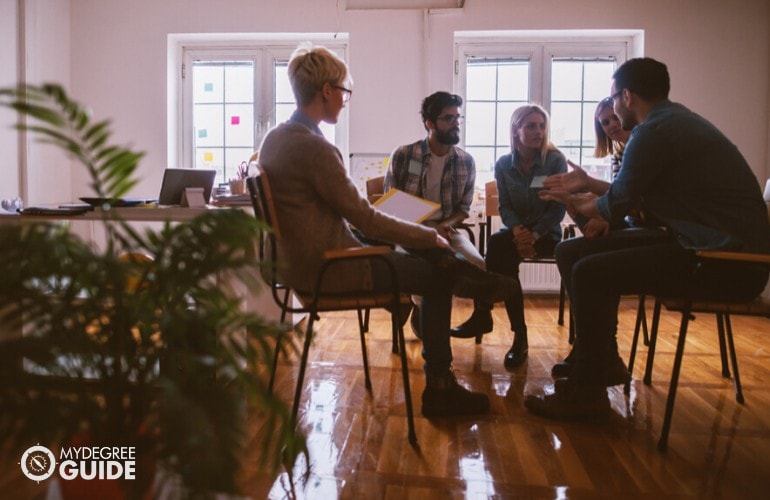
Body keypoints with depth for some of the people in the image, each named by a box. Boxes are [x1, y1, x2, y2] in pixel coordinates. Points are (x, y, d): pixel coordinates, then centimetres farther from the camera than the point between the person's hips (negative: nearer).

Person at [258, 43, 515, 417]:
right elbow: (365, 219, -20)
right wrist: (431, 236, -7)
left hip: (301, 260, 9)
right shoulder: (314, 147, -24)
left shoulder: (275, 138, 5)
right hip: (329, 269, -9)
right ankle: (440, 389, 18)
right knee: (437, 279, 6)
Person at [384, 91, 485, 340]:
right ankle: (423, 311, 1)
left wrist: (445, 225, -13)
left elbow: (464, 207, 11)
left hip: (446, 229, 3)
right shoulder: (402, 155, -4)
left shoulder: (466, 161, 5)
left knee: (477, 265, -26)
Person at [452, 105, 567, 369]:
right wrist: (517, 230, -20)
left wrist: (534, 235, -21)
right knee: (498, 244, -33)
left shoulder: (555, 160, -4)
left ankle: (483, 313, -21)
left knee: (498, 246, -31)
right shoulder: (503, 164, 4)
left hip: (546, 233, -3)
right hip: (516, 231, 3)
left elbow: (559, 207, -8)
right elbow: (505, 207, 1)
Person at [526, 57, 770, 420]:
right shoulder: (676, 119, 15)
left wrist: (575, 203, 13)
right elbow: (634, 193, 21)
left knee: (589, 273, -14)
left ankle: (586, 393, -2)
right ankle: (601, 361, 23)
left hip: (727, 261, -10)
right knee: (596, 253, 14)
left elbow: (614, 207, -6)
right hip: (734, 249, 10)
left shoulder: (653, 131, -15)